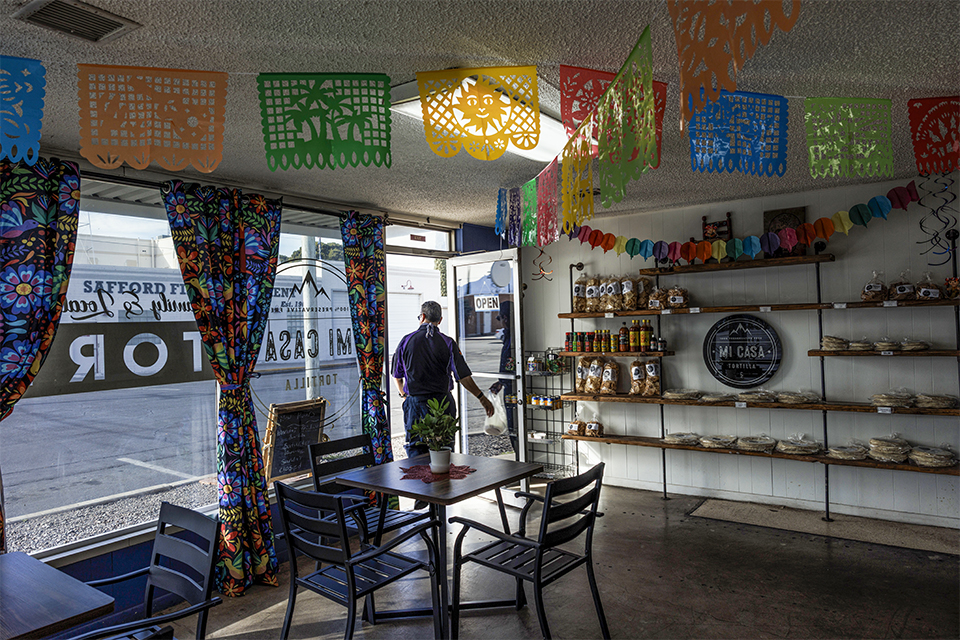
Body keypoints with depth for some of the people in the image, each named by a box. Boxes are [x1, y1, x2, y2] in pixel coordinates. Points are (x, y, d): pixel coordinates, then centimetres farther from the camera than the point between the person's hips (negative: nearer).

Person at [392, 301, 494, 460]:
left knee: (415, 449, 7)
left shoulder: (406, 341, 0)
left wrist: (403, 394, 30)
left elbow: (397, 376, 10)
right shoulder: (447, 342, -4)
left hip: (415, 403, 0)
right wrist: (482, 398, 0)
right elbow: (463, 376, -8)